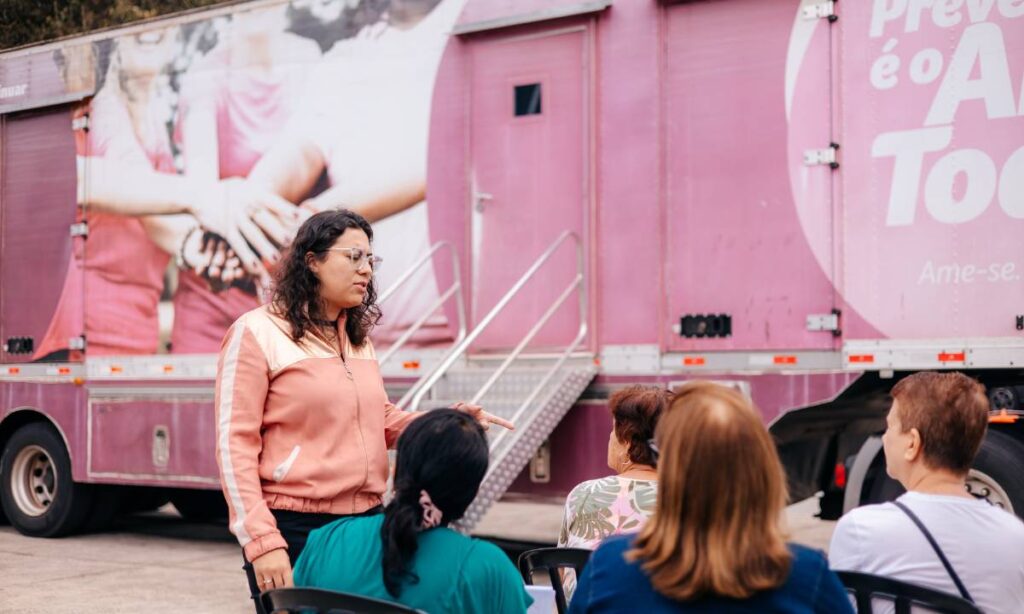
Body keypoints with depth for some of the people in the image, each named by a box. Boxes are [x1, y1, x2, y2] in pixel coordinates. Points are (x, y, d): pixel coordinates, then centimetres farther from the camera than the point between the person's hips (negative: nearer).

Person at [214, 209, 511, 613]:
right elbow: (235, 446, -10)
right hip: (295, 531, -6)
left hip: (365, 524, 6)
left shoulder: (358, 337, 14)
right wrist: (262, 542, -17)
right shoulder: (257, 333, -6)